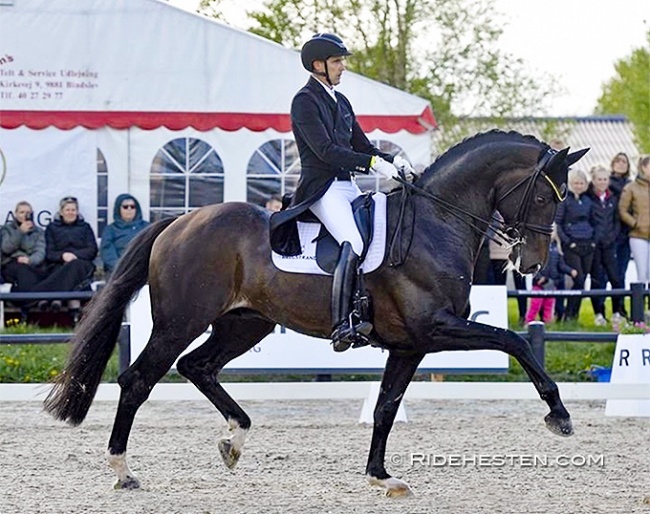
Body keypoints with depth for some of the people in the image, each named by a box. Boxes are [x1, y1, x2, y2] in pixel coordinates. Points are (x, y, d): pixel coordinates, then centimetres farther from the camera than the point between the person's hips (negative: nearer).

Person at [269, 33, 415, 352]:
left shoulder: (340, 101, 19)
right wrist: (373, 163, -21)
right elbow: (325, 150, -17)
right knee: (354, 246, -28)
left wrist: (392, 162, 2)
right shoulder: (305, 101, -7)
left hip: (348, 187, 9)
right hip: (322, 188, -9)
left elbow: (361, 145, 21)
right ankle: (341, 327, -35)